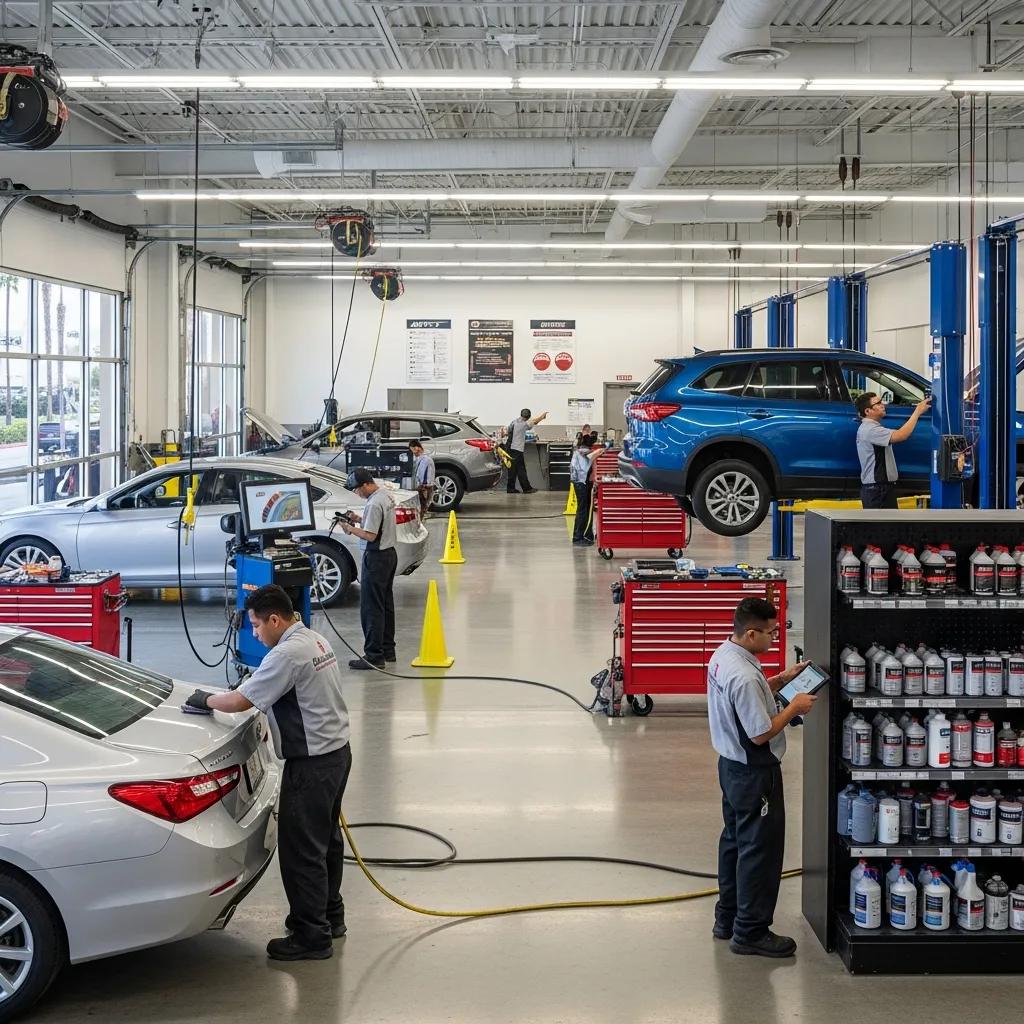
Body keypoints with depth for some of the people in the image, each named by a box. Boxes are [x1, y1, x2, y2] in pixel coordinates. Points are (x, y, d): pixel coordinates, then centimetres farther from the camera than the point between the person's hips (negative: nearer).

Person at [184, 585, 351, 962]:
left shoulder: (288, 654, -21)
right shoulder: (316, 641, 10)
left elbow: (240, 701, -19)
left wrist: (206, 700, -3)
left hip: (311, 763, -10)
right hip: (336, 751, 10)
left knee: (300, 849, -2)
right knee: (325, 839, 21)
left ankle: (311, 936, 4)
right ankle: (328, 916, 34)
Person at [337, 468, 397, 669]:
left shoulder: (374, 504, -21)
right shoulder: (386, 496, 10)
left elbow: (370, 535, -23)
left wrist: (350, 529, -9)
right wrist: (359, 519, 10)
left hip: (376, 557, -10)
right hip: (390, 553, 10)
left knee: (371, 608, -6)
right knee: (386, 605, 16)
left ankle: (374, 656, -6)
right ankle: (388, 650, 23)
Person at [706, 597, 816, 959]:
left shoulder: (723, 656, 2)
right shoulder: (744, 676, -30)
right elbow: (761, 733, -26)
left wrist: (781, 679, 8)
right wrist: (795, 707, -14)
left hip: (732, 766, 10)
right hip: (754, 773, -10)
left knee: (734, 840, 20)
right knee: (760, 849, 0)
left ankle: (728, 918, 32)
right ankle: (750, 931, 8)